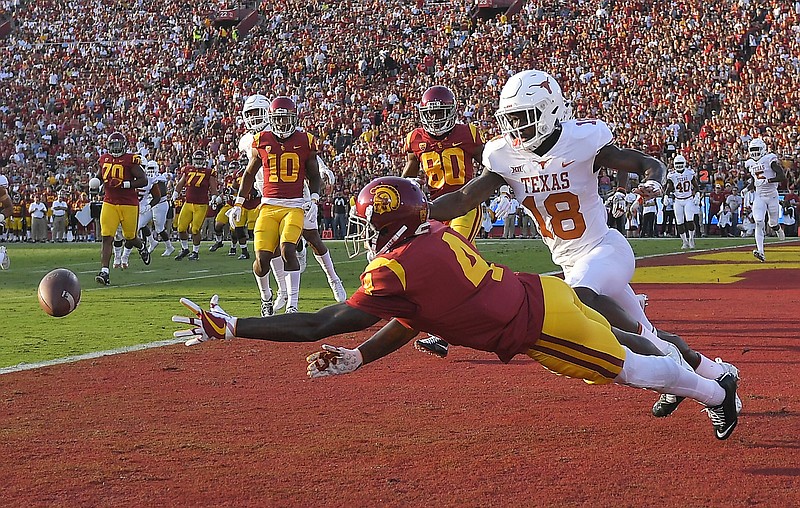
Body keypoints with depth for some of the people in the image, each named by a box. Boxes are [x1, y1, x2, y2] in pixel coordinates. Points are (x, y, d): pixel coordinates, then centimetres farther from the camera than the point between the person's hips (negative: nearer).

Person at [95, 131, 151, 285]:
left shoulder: (130, 160, -9)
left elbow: (143, 180, -15)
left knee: (130, 238, 12)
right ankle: (104, 272, -13)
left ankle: (142, 247, 48)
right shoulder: (104, 160, 9)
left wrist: (123, 184, -22)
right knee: (107, 238, -9)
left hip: (129, 204, -3)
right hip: (109, 203, 4)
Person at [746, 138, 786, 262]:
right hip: (758, 197, 3)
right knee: (759, 223, -15)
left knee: (773, 223, 8)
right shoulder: (750, 164, 8)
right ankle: (760, 252, -21)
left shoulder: (770, 160, -10)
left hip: (772, 195, -3)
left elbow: (783, 177, -17)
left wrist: (766, 180, -24)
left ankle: (777, 228, 49)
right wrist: (751, 184, 2)